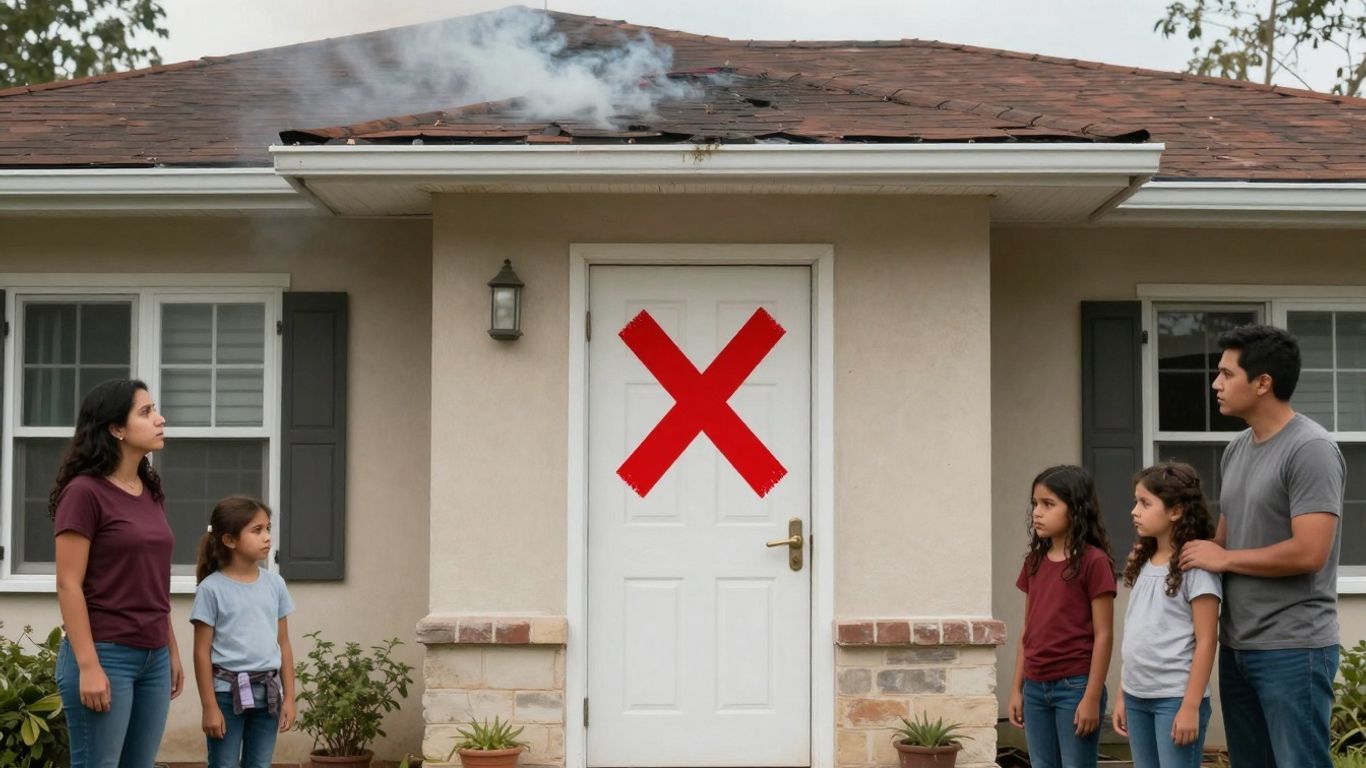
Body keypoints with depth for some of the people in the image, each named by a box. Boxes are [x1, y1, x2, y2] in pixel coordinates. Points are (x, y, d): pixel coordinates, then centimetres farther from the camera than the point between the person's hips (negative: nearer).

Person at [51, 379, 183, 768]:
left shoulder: (150, 493, 12)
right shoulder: (85, 492, -10)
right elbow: (69, 585, -13)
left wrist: (172, 651, 16)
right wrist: (88, 665, -18)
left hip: (153, 656, 7)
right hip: (105, 654, -7)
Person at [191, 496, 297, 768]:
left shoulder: (274, 584, 5)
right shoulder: (212, 588, -8)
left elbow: (283, 645, 9)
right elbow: (202, 652, -7)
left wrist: (288, 697, 6)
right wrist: (209, 706, -10)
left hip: (267, 690, 4)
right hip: (228, 691, -4)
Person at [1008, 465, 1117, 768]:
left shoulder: (1093, 561, -10)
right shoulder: (1035, 561, 10)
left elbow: (1103, 635, -11)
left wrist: (1092, 697, -14)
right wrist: (1017, 688, 12)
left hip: (1075, 686, -6)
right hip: (1036, 687, 7)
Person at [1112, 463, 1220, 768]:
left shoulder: (1196, 565, -11)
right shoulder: (1143, 561, 11)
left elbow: (1205, 642, -13)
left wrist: (1191, 706, -17)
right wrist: (1123, 696, 12)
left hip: (1175, 697, -7)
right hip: (1138, 696, 8)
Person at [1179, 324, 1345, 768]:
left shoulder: (1310, 449, -14)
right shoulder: (1236, 449, 12)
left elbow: (1308, 553, -21)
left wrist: (1223, 559, -10)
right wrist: (1176, 550, 2)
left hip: (1292, 648, -8)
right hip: (1236, 645, 8)